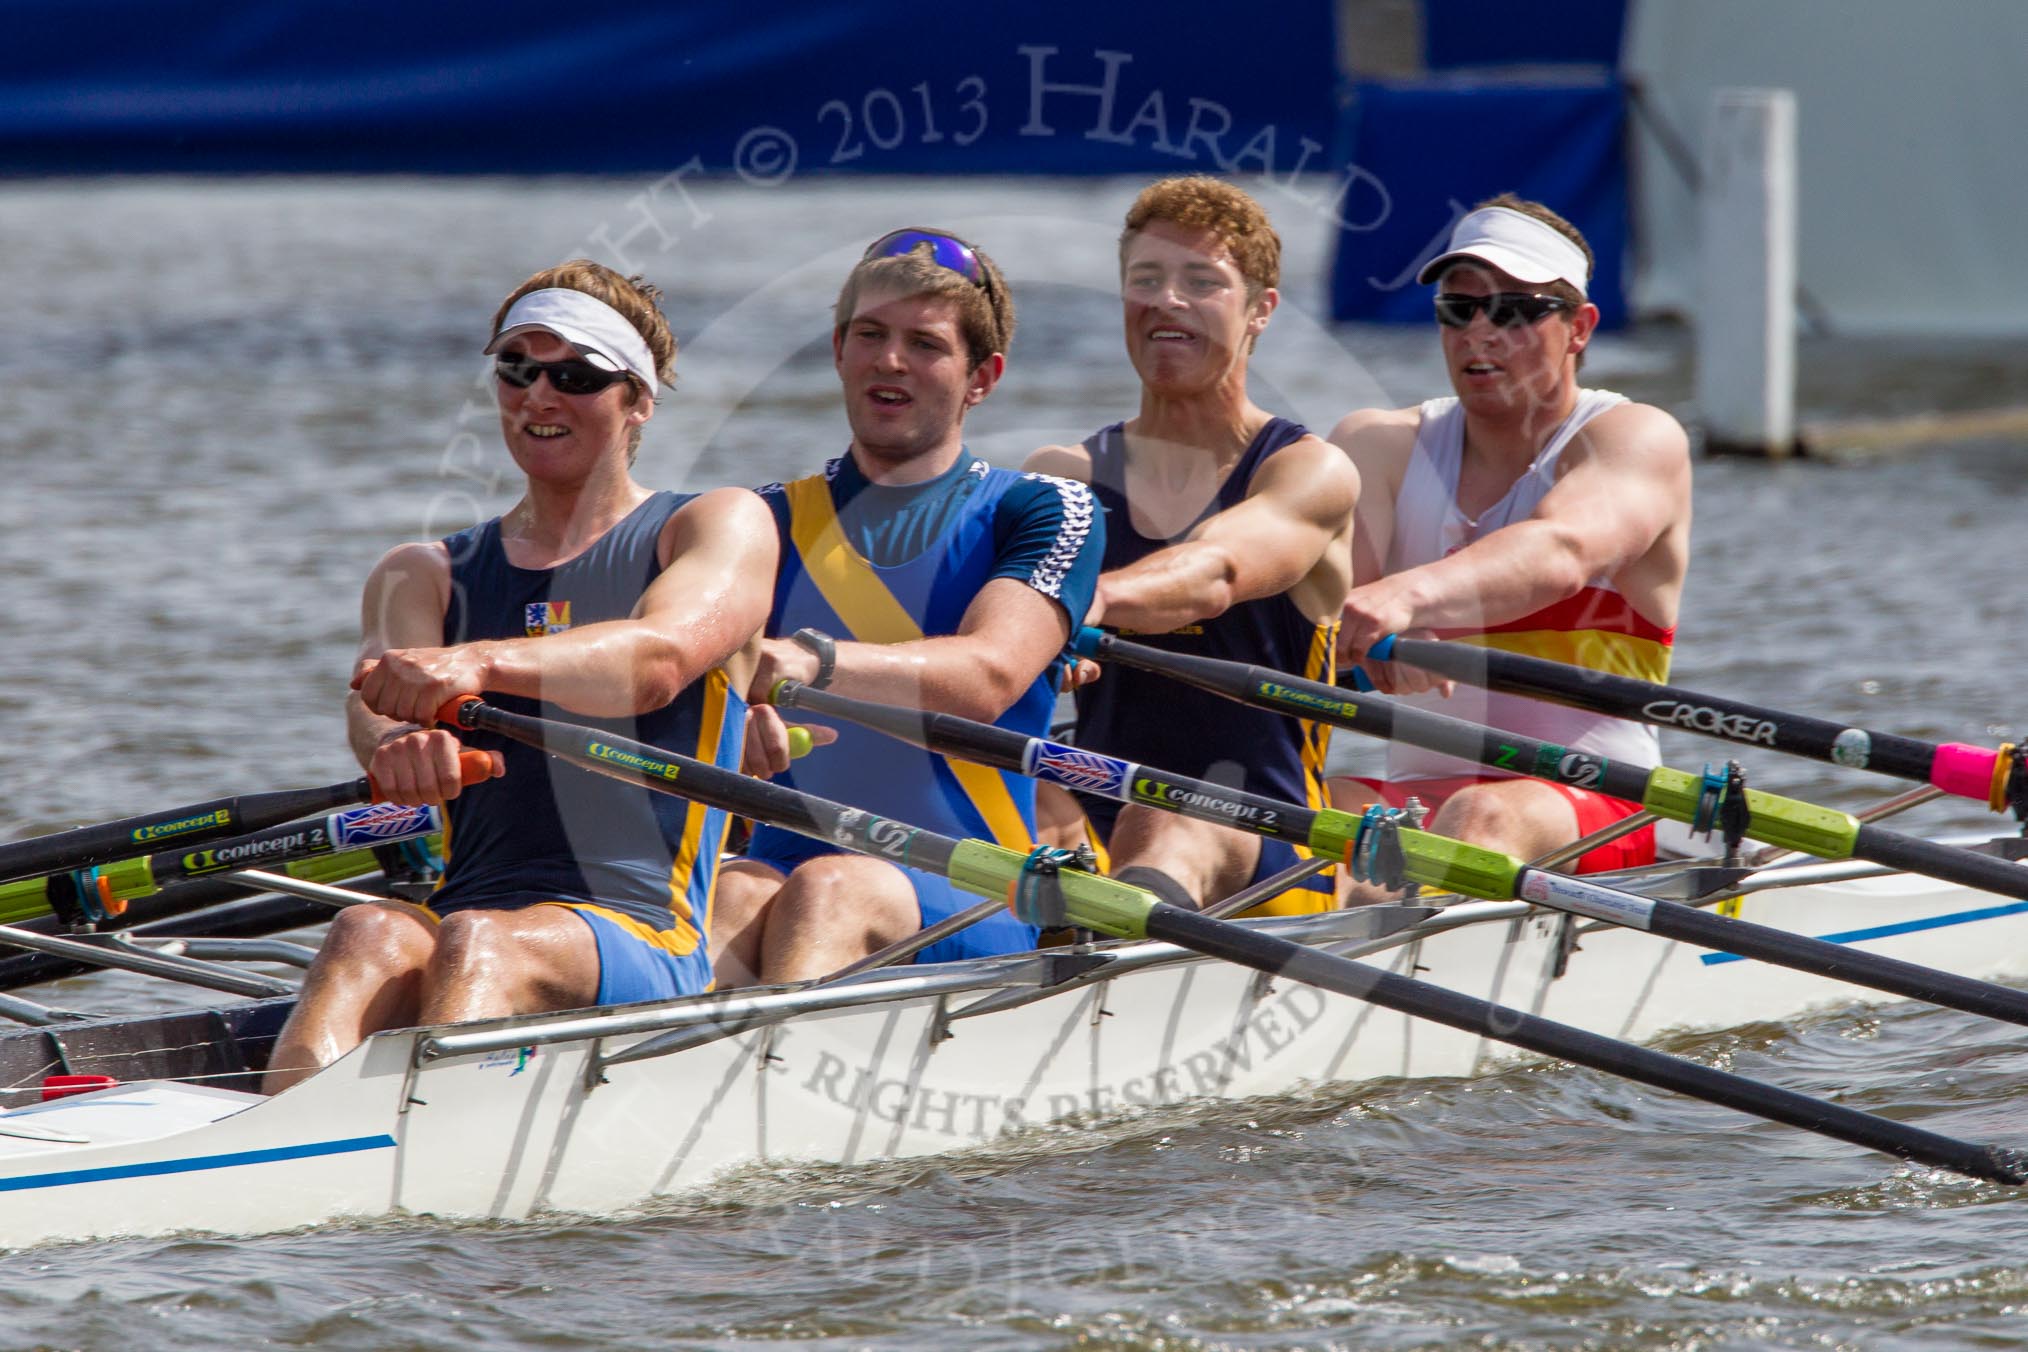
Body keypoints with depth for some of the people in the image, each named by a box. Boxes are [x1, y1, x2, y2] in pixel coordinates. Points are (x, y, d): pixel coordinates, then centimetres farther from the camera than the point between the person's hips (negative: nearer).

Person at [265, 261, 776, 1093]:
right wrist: (398, 743, -30)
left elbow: (659, 657, -13)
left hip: (644, 941, -3)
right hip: (474, 917, 3)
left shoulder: (721, 526, 11)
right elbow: (379, 697, -2)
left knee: (479, 943, -36)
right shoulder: (425, 573, 22)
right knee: (369, 936, -33)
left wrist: (482, 664, -34)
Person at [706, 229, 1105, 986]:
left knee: (829, 891, -35)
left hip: (976, 903, -2)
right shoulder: (774, 522, 17)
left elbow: (987, 677, -13)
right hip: (785, 861, 2)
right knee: (730, 897, -33)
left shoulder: (1041, 512, 7)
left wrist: (815, 662, -33)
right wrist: (732, 699, -29)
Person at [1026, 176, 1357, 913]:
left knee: (1165, 826, -42)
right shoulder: (1065, 476, 17)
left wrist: (1090, 599, -44)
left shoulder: (1311, 473, 3)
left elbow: (1217, 573, -21)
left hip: (1270, 850, -6)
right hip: (1099, 840, 6)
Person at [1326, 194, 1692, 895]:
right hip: (1417, 797, 5)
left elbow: (1560, 553, -24)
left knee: (1484, 815, -37)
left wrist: (1408, 596, -44)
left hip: (1594, 809, -5)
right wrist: (1371, 626, -34)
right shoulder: (1379, 445, 13)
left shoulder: (1637, 440, -1)